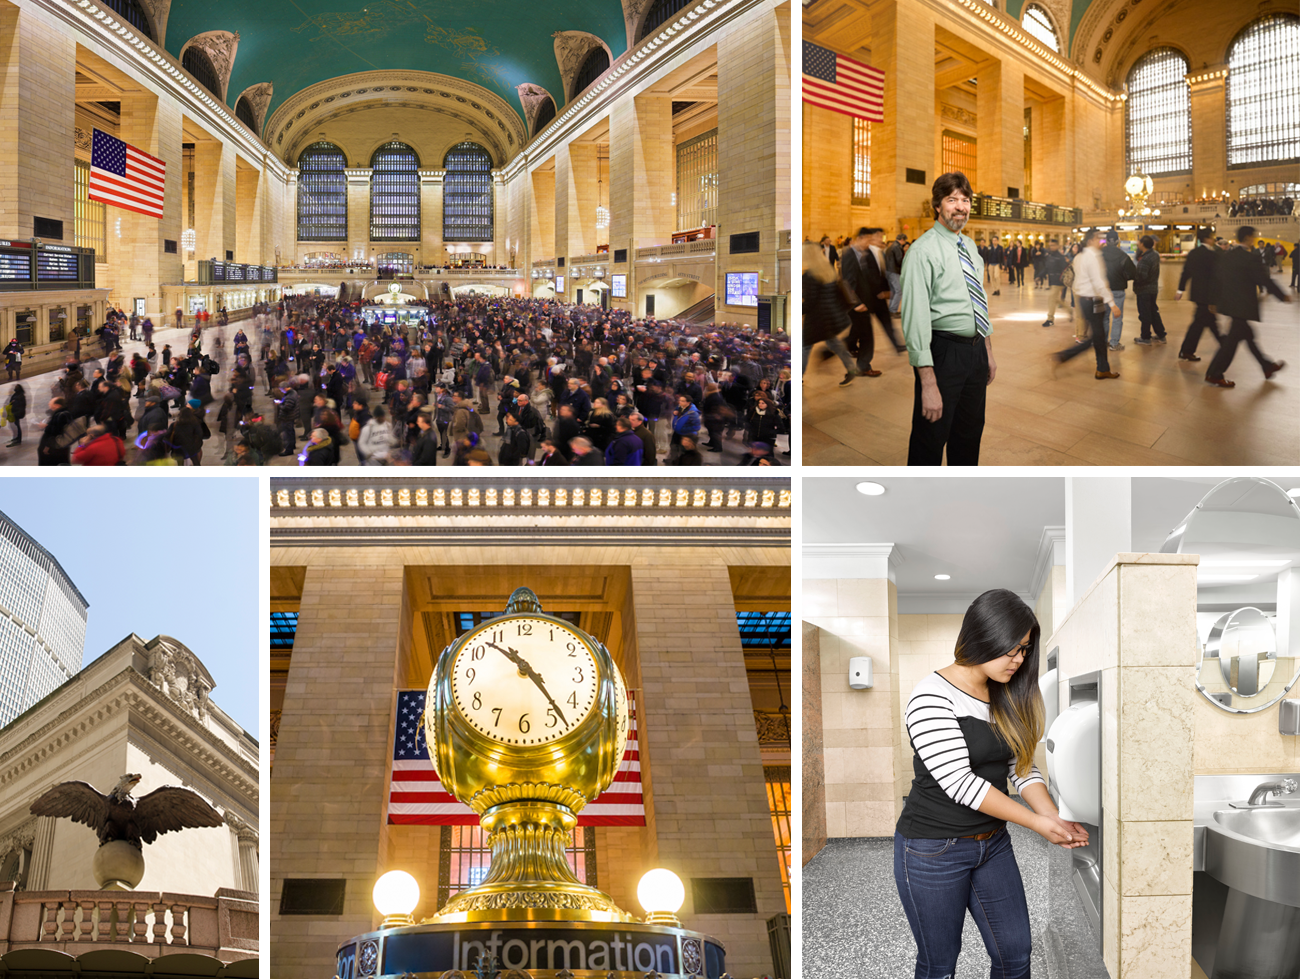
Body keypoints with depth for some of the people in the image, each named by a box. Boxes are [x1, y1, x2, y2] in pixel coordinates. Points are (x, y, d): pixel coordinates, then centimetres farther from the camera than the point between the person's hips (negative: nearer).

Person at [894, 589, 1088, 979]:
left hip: (992, 842, 7)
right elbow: (958, 782, -24)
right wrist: (1036, 822, -22)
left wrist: (1056, 820, -12)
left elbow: (1021, 767, 6)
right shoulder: (932, 697, -20)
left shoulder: (1006, 698, 5)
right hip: (934, 851, -7)